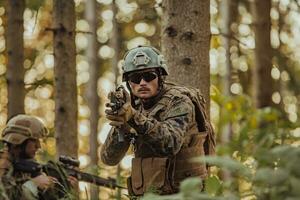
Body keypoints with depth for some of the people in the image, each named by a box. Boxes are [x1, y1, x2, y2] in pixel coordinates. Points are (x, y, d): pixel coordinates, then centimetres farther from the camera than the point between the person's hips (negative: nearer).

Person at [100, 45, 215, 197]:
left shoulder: (178, 102, -6)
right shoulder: (135, 106, 9)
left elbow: (170, 144, -25)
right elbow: (109, 159, 2)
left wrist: (136, 118, -37)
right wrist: (121, 127, -16)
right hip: (146, 195, 5)